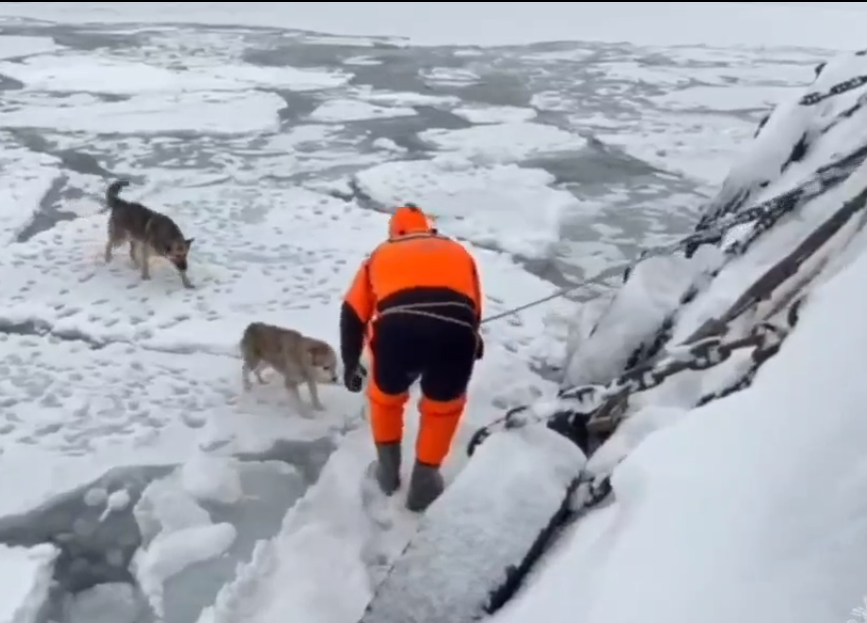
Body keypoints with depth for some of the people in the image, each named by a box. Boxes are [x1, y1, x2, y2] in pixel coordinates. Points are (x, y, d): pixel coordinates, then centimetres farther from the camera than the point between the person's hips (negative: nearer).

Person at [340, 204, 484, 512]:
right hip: (455, 330, 1)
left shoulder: (381, 253, 33)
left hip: (396, 329, 0)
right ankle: (424, 482, 39)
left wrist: (350, 365, 43)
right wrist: (469, 349, 56)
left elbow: (353, 315, 31)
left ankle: (388, 470, 45)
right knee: (444, 406, 29)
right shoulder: (458, 252, 35)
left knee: (385, 396, 31)